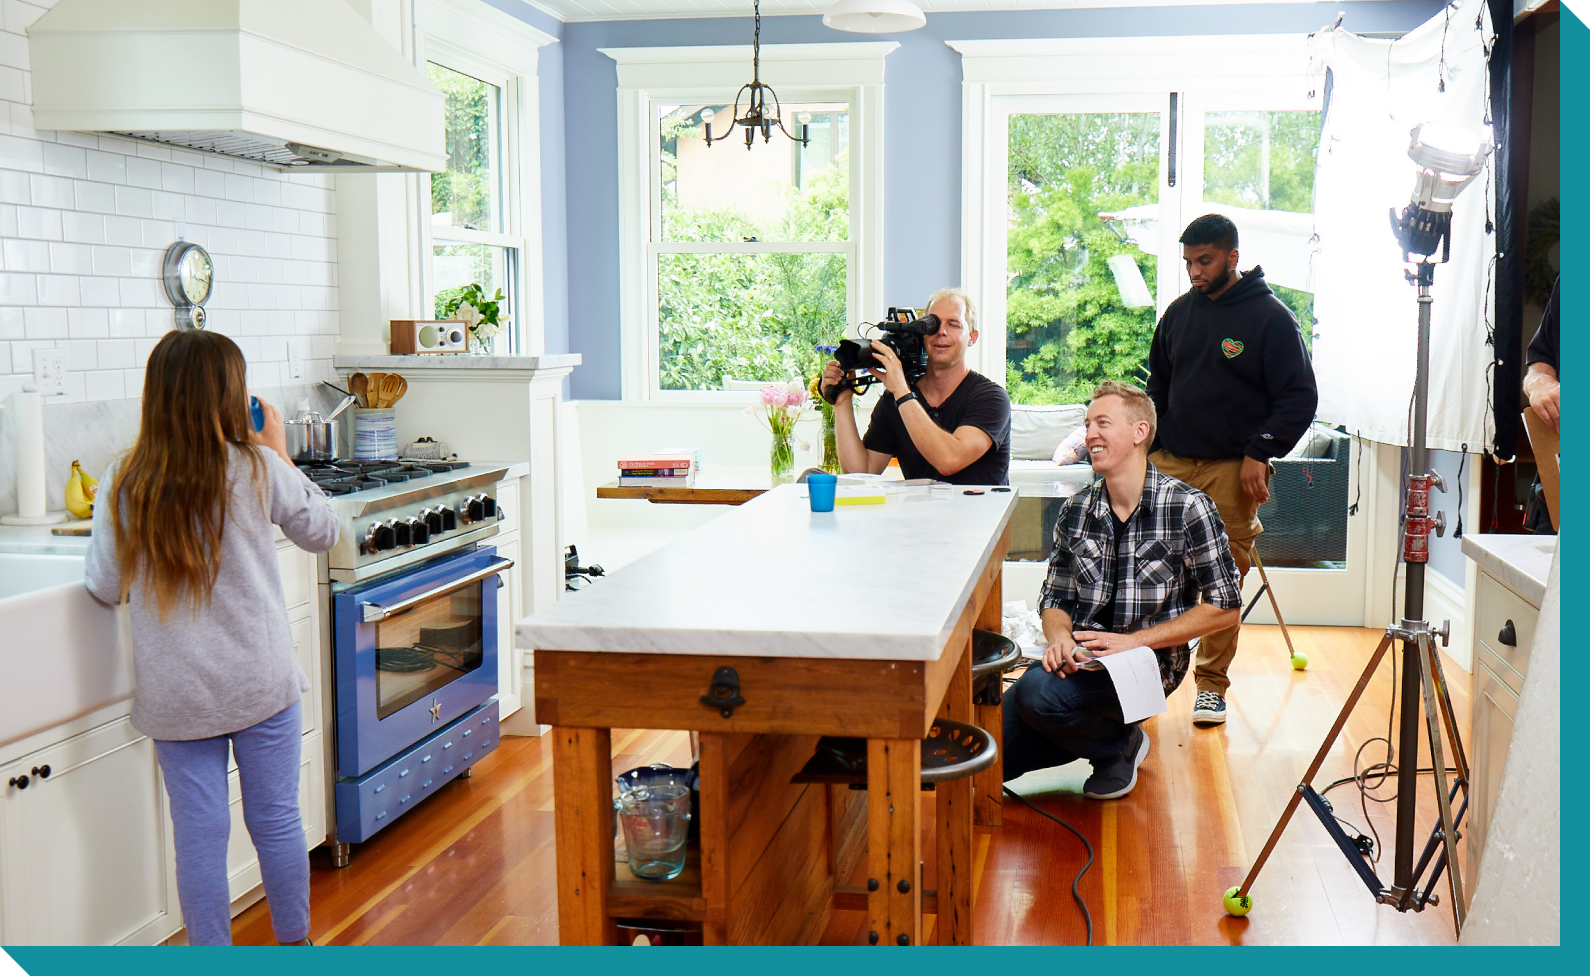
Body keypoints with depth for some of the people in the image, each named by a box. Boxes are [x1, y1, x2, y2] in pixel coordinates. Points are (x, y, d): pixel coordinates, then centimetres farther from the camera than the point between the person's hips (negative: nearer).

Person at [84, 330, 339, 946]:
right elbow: (322, 532, 6)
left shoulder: (124, 484, -5)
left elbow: (105, 588, 1)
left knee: (199, 833, 9)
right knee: (276, 820, 13)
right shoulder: (259, 469, -9)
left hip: (176, 695, 1)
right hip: (261, 683, -1)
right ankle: (294, 942, 29)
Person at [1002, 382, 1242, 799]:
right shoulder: (1076, 511, 6)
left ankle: (1119, 745, -2)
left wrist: (1133, 641, -14)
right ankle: (1098, 732, 13)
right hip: (1079, 657, 5)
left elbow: (1224, 608, -7)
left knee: (1038, 693, -32)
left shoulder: (1187, 507, -7)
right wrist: (1060, 637, -11)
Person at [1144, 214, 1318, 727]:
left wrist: (1260, 453, -11)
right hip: (1169, 463, 4)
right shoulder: (1180, 312, 13)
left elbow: (1300, 397, -4)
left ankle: (1212, 683, 14)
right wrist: (1146, 445, 10)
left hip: (1233, 471, -4)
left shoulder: (1270, 316, -3)